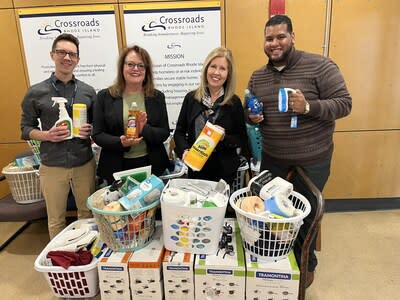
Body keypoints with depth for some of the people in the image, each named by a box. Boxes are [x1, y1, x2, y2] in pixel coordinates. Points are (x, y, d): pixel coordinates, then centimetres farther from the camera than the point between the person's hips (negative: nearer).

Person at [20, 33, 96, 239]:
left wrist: (91, 131, -10)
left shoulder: (88, 91, 4)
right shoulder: (36, 93, -1)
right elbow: (26, 128, 4)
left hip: (84, 164, 2)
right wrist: (47, 135, -15)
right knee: (56, 220, 12)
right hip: (52, 166, -1)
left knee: (88, 214, 14)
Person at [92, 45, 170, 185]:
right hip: (116, 167, -1)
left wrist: (144, 129, -20)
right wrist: (120, 142, -21)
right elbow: (97, 134, -2)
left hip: (152, 165, 2)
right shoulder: (105, 96, 0)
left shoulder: (157, 97, 3)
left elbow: (164, 133, -1)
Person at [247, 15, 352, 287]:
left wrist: (308, 107, -28)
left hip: (312, 160, -4)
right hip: (272, 158, 5)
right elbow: (251, 114, 14)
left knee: (306, 214, 12)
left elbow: (344, 103, -13)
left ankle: (306, 264, 39)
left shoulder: (319, 66, -11)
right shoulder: (257, 77, 5)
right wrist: (252, 117, -9)